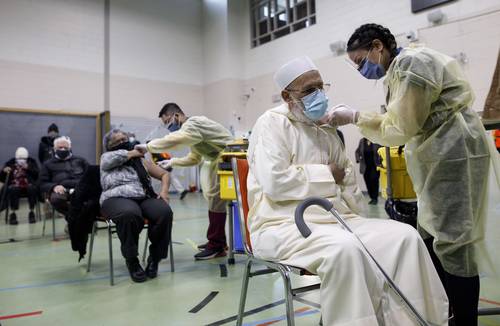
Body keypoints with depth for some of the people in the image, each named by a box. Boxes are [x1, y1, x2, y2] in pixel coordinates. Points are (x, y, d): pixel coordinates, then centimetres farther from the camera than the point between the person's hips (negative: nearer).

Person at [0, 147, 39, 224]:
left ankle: (31, 212, -20)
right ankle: (13, 214, -23)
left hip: (29, 186, 0)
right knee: (13, 190, -34)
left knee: (32, 188, -34)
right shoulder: (10, 163, 12)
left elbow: (37, 175, -2)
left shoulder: (32, 162, 13)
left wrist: (28, 168, -15)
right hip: (15, 187, 0)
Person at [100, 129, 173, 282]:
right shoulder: (106, 157, 20)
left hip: (144, 198, 3)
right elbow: (117, 156, -5)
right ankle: (132, 261, -17)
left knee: (165, 212, -30)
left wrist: (164, 191, 5)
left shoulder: (141, 161, 25)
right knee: (129, 214, -40)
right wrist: (133, 152, 13)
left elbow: (164, 174, 23)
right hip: (117, 199, -3)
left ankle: (154, 258, -10)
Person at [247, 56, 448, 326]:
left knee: (405, 236, -10)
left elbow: (347, 179, 18)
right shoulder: (272, 123, -5)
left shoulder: (326, 129, 17)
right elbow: (275, 183, -19)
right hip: (283, 225, -7)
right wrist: (327, 175, -8)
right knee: (344, 248, -35)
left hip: (334, 219, 7)